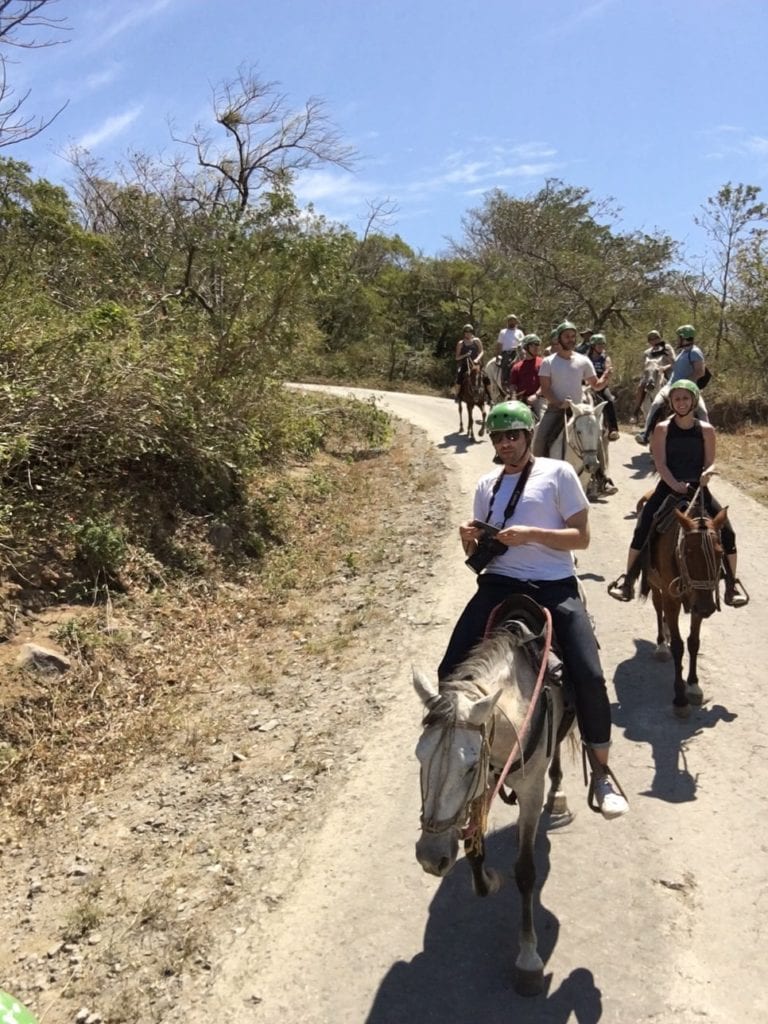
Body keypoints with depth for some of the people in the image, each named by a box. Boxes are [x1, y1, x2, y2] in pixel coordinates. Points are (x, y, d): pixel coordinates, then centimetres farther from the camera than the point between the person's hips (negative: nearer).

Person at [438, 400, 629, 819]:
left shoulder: (558, 473, 4)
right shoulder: (486, 484, 16)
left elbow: (581, 537, -1)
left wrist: (531, 534, -16)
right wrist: (470, 540, -4)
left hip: (555, 588, -3)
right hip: (499, 585, 3)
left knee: (589, 677, -16)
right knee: (450, 672, -10)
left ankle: (601, 773, 7)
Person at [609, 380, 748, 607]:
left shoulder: (706, 430, 2)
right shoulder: (663, 429, -2)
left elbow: (710, 462, 2)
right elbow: (660, 464, -9)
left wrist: (707, 473, -21)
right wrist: (676, 485, -23)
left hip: (698, 489, 1)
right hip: (668, 488, -1)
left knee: (727, 532, -10)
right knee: (642, 530, -15)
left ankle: (732, 582, 9)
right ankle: (628, 579, -2)